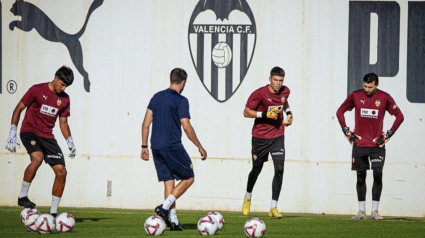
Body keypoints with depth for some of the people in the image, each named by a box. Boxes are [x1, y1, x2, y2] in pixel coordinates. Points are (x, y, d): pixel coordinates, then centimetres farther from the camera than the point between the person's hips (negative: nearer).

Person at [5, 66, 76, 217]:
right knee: (37, 158, -35)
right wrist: (12, 134, -10)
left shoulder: (64, 99, 9)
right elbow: (18, 109, -3)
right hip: (29, 132, -6)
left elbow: (63, 122, 19)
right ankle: (22, 196, -22)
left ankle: (53, 213, 4)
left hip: (47, 136, 6)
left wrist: (70, 142, 5)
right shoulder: (37, 90, -7)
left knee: (61, 172, -6)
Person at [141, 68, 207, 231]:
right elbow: (186, 127, -13)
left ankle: (173, 220, 4)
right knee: (188, 178, 7)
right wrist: (200, 147, -4)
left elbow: (146, 124, 12)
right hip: (173, 147, -6)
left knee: (168, 182, 10)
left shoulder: (156, 97, 11)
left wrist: (144, 146, 18)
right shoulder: (181, 101, -8)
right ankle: (165, 207, -8)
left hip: (156, 148, 6)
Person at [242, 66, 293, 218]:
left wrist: (288, 112, 5)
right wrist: (265, 114, -23)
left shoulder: (285, 91, 0)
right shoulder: (260, 94, -16)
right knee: (256, 170, 12)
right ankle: (248, 197, 43)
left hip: (278, 136, 3)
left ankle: (273, 207, -8)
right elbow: (246, 112, -12)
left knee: (279, 169, -13)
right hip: (260, 136, -3)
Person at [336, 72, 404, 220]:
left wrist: (388, 134, -1)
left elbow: (399, 116, 5)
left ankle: (375, 210, 0)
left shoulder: (384, 98, -2)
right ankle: (361, 211, 10)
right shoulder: (355, 96, 1)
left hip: (377, 145, -1)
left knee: (378, 175, -8)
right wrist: (347, 132, 5)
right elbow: (340, 112, 12)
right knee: (360, 177, 4)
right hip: (359, 145, 1)